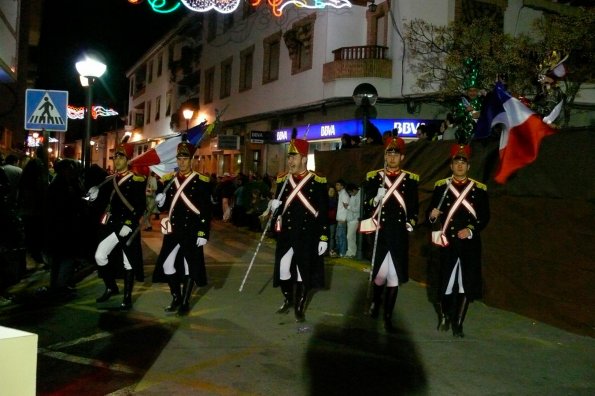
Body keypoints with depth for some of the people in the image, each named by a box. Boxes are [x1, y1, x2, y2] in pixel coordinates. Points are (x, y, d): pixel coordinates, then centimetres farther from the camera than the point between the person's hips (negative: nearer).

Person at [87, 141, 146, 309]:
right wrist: (95, 194, -8)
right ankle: (111, 287, 23)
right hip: (112, 225, 5)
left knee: (128, 262, 4)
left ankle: (127, 297, 16)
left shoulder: (137, 180, -8)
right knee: (100, 256, 2)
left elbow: (140, 207, -14)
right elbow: (104, 200, 13)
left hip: (128, 227, -5)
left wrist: (129, 225, -21)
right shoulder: (109, 180, 10)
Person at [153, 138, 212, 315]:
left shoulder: (202, 181, -5)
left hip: (192, 231, -4)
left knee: (190, 265, 3)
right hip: (173, 230, 4)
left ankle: (185, 302, 17)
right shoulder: (168, 180, 8)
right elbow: (164, 207, 15)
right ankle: (176, 298, 25)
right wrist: (160, 201, -9)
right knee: (167, 264, 6)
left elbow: (206, 211, -8)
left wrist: (204, 234, -13)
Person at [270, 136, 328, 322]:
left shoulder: (318, 182, -6)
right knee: (283, 270, 9)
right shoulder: (282, 181, 5)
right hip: (286, 236, 3)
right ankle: (288, 300, 34)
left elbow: (323, 213, -5)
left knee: (303, 272, 7)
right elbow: (279, 208, 13)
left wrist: (323, 238, -7)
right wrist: (275, 206, -11)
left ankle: (299, 307, 22)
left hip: (307, 237, -3)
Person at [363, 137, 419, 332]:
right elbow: (366, 207, 2)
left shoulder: (411, 179, 5)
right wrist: (376, 199, -16)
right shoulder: (373, 177, 4)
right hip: (379, 234, 0)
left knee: (394, 276, 4)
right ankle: (376, 300, 38)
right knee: (379, 273, 7)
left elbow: (414, 208, 10)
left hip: (399, 236, 1)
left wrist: (410, 223, -5)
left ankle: (388, 317, 15)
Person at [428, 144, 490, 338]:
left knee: (466, 285, 2)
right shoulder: (440, 186, 5)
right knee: (445, 282, 7)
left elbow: (485, 217, 2)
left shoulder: (480, 189, 4)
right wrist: (433, 216, -17)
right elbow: (432, 214, 6)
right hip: (447, 242, 0)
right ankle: (444, 316, 33)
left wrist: (471, 230, -14)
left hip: (470, 244, 0)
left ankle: (458, 323, 16)